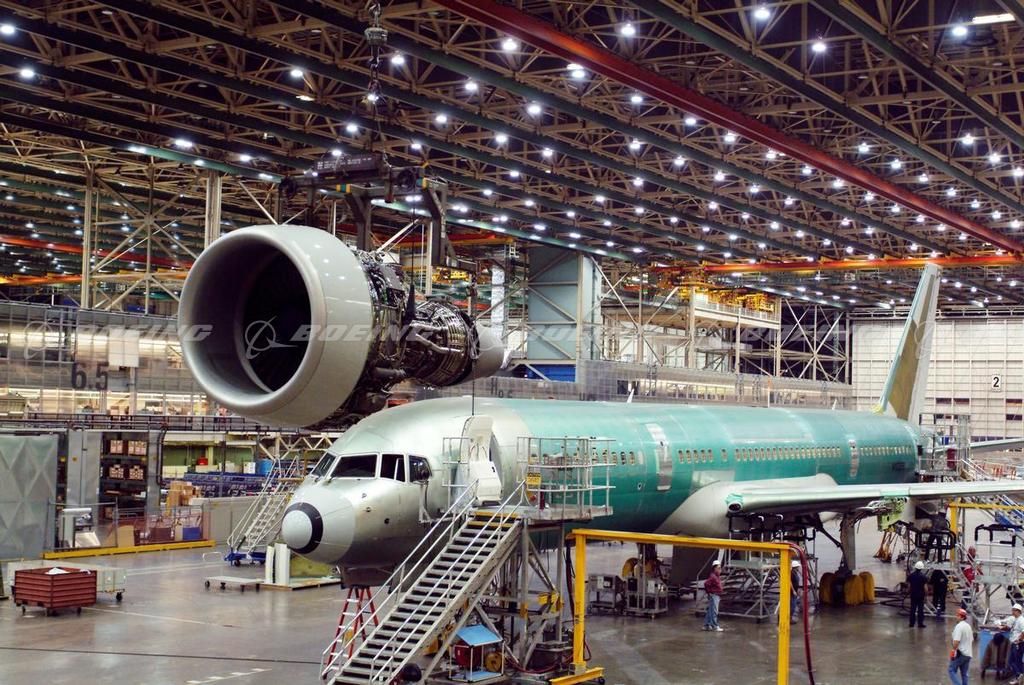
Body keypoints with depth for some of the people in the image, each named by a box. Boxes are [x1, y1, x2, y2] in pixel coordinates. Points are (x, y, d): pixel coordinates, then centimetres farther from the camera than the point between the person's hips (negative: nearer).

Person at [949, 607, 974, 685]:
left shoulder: (959, 626, -17)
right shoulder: (968, 626, 13)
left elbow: (956, 641, -24)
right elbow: (972, 640, 21)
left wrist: (954, 650, -13)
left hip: (959, 653, -8)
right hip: (968, 654, 8)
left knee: (952, 670, -2)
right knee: (964, 673, 12)